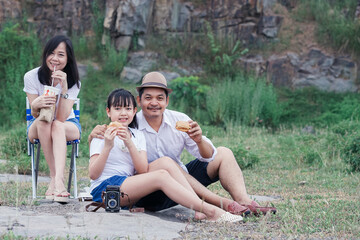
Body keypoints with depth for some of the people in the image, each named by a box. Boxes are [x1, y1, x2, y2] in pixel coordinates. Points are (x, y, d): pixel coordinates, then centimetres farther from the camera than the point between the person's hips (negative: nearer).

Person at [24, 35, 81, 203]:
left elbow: (61, 118, -24)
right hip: (38, 128, 0)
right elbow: (35, 115, -16)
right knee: (43, 122, -35)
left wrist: (64, 87, -34)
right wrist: (36, 106, -40)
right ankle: (55, 177, -36)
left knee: (57, 126, -35)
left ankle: (58, 179, -52)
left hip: (69, 127, 0)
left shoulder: (73, 82, -14)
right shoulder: (31, 77, -13)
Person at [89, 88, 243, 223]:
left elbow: (142, 171, -3)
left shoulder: (137, 135, 14)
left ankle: (200, 211, -30)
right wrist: (107, 146, -20)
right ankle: (210, 211, -34)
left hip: (127, 185, 6)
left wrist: (129, 144, -15)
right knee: (161, 176, -26)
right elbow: (93, 174, -9)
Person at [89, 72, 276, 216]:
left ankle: (245, 204, -24)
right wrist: (96, 133, -29)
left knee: (224, 154, -3)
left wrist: (199, 141, -26)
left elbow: (208, 157, -3)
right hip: (149, 196, -5)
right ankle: (224, 204, -36)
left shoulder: (180, 120, 0)